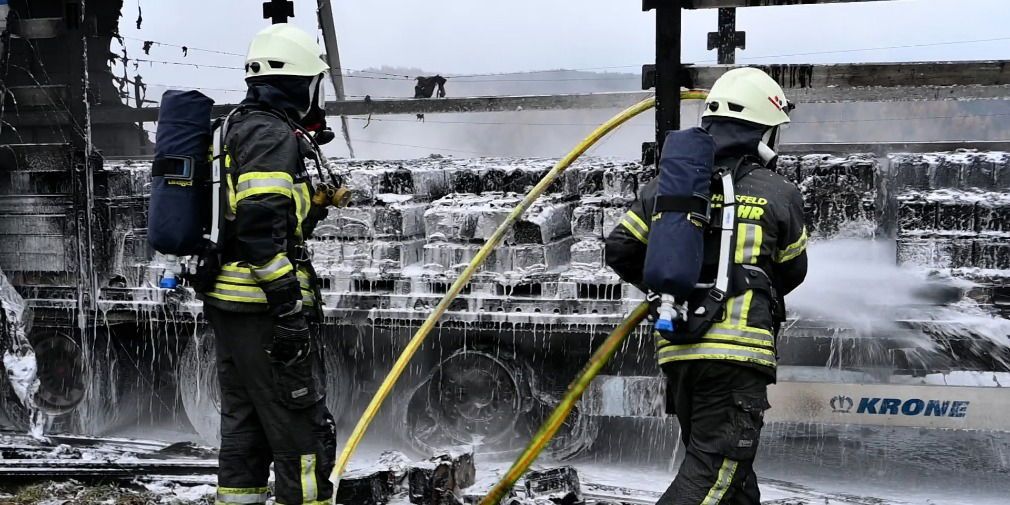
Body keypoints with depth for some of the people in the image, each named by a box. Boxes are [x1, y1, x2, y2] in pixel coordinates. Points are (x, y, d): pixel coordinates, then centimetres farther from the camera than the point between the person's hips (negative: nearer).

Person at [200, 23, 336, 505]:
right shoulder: (272, 135, -14)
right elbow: (262, 226, -24)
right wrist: (289, 307, -24)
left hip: (227, 302, 10)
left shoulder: (238, 127, 17)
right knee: (304, 430, -5)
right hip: (263, 306, -10)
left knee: (244, 422, 16)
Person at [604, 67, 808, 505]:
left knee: (726, 466, 19)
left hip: (676, 352, 5)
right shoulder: (779, 195, 0)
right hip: (737, 353, -5)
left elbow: (619, 251, 13)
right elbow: (792, 271, 13)